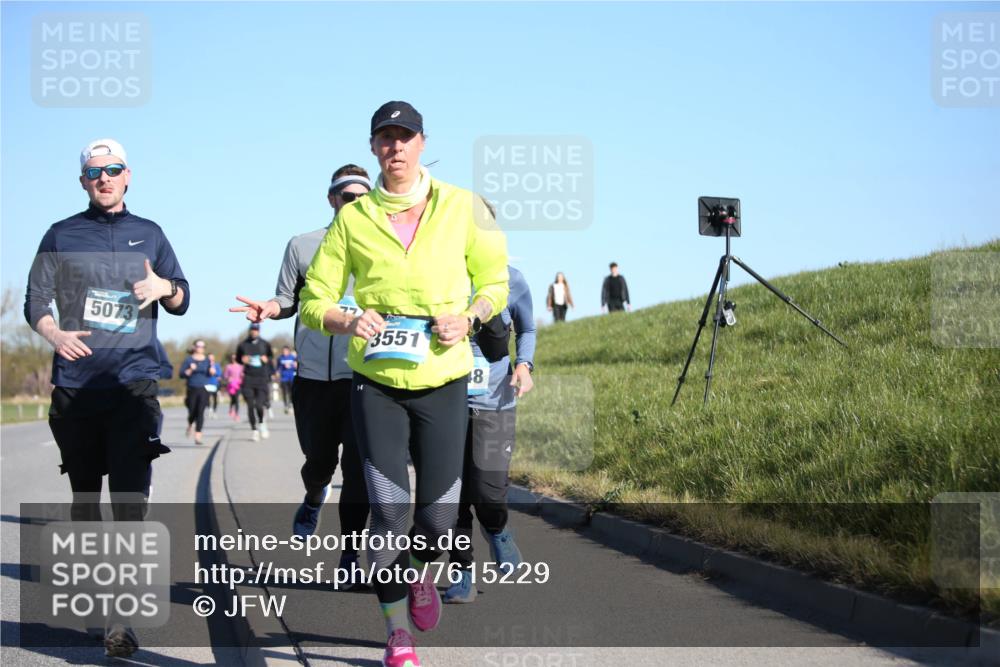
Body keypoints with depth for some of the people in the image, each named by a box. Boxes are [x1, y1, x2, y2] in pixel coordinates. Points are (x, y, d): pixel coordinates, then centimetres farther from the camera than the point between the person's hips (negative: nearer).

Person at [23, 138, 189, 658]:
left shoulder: (148, 234, 13)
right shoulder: (62, 235, 10)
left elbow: (182, 300, 16)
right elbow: (36, 300, 5)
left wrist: (165, 288, -8)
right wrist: (54, 333, -16)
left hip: (134, 384, -1)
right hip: (75, 386, 1)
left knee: (129, 495, -14)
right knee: (84, 494, 10)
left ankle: (120, 619, -19)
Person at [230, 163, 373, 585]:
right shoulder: (303, 246, 9)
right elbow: (287, 301, 11)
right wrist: (268, 308, -10)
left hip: (362, 377, -1)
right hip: (312, 377, 1)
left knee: (358, 469, -8)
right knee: (319, 462, 10)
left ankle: (350, 556, 2)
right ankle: (314, 498, 46)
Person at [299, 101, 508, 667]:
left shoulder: (461, 207, 2)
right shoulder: (353, 219, 3)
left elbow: (495, 279, 11)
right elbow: (314, 300, 6)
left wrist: (470, 317, -9)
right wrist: (347, 322, -16)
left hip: (443, 380, 0)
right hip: (376, 381, 0)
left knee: (440, 514, 0)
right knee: (388, 513, -5)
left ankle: (421, 575, 37)